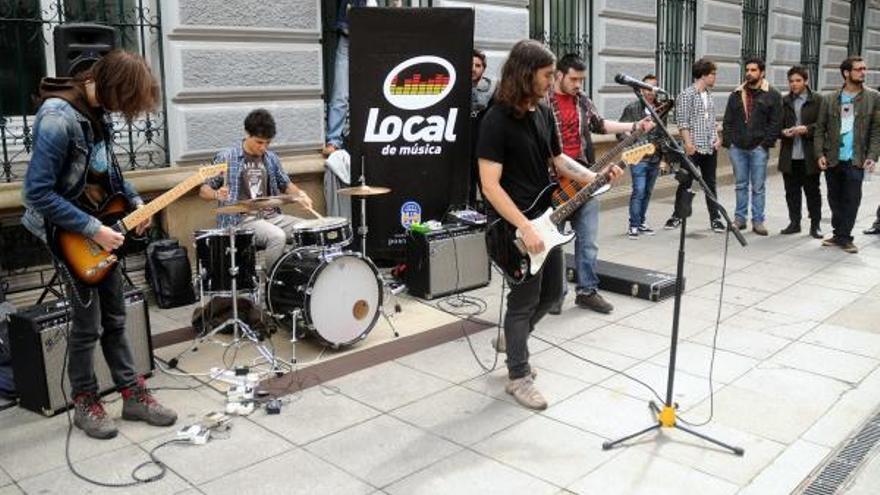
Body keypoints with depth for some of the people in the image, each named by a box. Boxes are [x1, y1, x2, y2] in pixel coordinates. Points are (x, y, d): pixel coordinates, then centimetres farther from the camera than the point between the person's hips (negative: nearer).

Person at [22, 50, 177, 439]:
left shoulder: (98, 109, 1)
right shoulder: (58, 118, -26)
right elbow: (38, 193, -26)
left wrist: (134, 201, 2)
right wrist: (92, 230, -23)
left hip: (103, 228, 8)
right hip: (70, 233, -8)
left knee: (115, 318, 13)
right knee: (87, 323, 3)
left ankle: (132, 395, 23)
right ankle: (84, 403, 22)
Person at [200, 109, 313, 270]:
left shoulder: (271, 158, 10)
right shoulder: (226, 158, -5)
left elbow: (285, 184, 22)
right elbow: (203, 190, 0)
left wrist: (299, 194, 0)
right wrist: (217, 195, -23)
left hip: (272, 216, 6)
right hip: (242, 219, -5)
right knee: (277, 236, -31)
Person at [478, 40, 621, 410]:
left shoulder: (544, 113, 6)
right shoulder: (497, 120, -18)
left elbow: (558, 160, 16)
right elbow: (490, 185, -22)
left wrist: (595, 177, -1)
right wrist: (525, 228, -26)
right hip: (515, 227, -8)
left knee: (552, 292, 19)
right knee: (524, 300, 1)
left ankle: (510, 340, 41)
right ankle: (518, 377, 18)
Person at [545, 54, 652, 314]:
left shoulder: (582, 100, 11)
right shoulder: (543, 101, -9)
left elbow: (599, 124, 23)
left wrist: (634, 126, 14)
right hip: (553, 181, -6)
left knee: (588, 239, 7)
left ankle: (587, 291, 17)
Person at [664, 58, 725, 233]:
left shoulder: (710, 95, 14)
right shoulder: (687, 94, -7)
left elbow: (712, 120, 20)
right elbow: (682, 122, -11)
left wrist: (717, 137, 7)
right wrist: (688, 143, -17)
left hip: (710, 148, 6)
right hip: (693, 148, -6)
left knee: (710, 184, 10)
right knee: (685, 183, 1)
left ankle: (715, 218, 15)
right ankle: (677, 216, 13)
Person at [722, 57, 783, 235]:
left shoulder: (772, 95, 1)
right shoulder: (736, 95, 11)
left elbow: (776, 122, -3)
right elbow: (728, 120, 11)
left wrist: (766, 143, -11)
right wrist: (728, 141, 1)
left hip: (758, 148, -3)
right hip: (737, 147, 3)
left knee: (758, 187, 2)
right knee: (741, 185, 10)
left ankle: (758, 221, 8)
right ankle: (740, 218, 17)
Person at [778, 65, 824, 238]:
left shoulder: (817, 100, 0)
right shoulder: (784, 101, 9)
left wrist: (807, 129, -18)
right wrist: (783, 132, -7)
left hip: (809, 156, -3)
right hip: (789, 156, 3)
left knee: (812, 192, 6)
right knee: (792, 192, 9)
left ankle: (815, 225, 15)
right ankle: (794, 223, 20)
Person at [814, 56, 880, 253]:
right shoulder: (831, 99, 5)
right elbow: (820, 128, 7)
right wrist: (820, 154, -4)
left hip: (856, 160, -2)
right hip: (832, 160, 2)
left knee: (852, 199, -4)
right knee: (835, 198, 9)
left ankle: (844, 237, 4)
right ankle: (839, 234, 21)